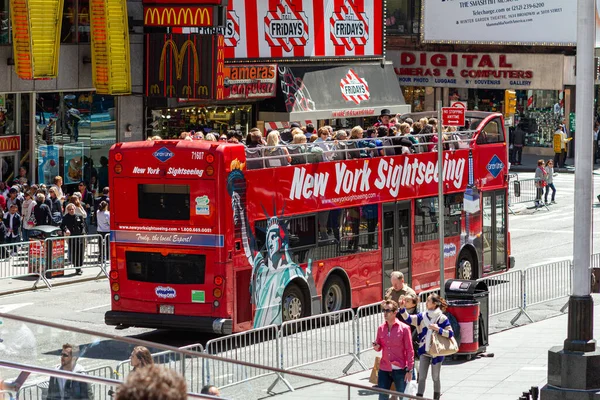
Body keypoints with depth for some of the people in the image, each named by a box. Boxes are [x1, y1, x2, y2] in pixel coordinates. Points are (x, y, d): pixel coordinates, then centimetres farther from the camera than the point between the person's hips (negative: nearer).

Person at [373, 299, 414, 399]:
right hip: (384, 369, 4)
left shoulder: (404, 328, -7)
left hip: (400, 370, -4)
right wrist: (376, 347, -9)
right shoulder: (381, 328, 5)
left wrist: (409, 370, -9)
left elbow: (409, 351, -5)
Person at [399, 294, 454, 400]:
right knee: (422, 377, 1)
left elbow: (450, 333, -12)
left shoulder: (442, 318, -10)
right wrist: (402, 308, -19)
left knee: (435, 378, 11)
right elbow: (408, 318, -5)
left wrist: (438, 329, -23)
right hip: (424, 351, 3)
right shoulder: (422, 316, 1)